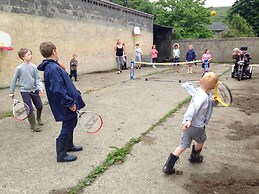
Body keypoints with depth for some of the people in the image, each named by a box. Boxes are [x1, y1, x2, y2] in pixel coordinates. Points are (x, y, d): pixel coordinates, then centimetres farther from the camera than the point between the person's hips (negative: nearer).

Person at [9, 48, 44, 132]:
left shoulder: (34, 67, -2)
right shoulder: (19, 68, -8)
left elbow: (38, 79, -2)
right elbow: (14, 80, 1)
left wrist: (40, 88, -18)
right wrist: (11, 92, 4)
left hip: (35, 90, 3)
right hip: (25, 91, -3)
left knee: (40, 106, 11)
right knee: (30, 109, -5)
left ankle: (38, 118, 40)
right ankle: (33, 125, 9)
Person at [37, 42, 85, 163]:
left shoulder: (53, 67, 9)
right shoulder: (53, 69, -24)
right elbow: (58, 90, -29)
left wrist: (72, 101, 20)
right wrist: (70, 103, -22)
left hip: (68, 104, 10)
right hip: (65, 107, -10)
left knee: (71, 124, 24)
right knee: (67, 128, 2)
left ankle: (69, 146, 43)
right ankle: (61, 155, 17)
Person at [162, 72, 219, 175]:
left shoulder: (198, 91, 5)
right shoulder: (203, 96, -22)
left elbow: (213, 104, 14)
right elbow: (193, 107, -36)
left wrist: (214, 101, -8)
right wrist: (188, 119, -45)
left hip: (187, 124, 7)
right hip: (197, 126, -7)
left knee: (183, 145, 10)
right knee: (201, 140, 25)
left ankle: (168, 166, 3)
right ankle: (194, 156, 49)